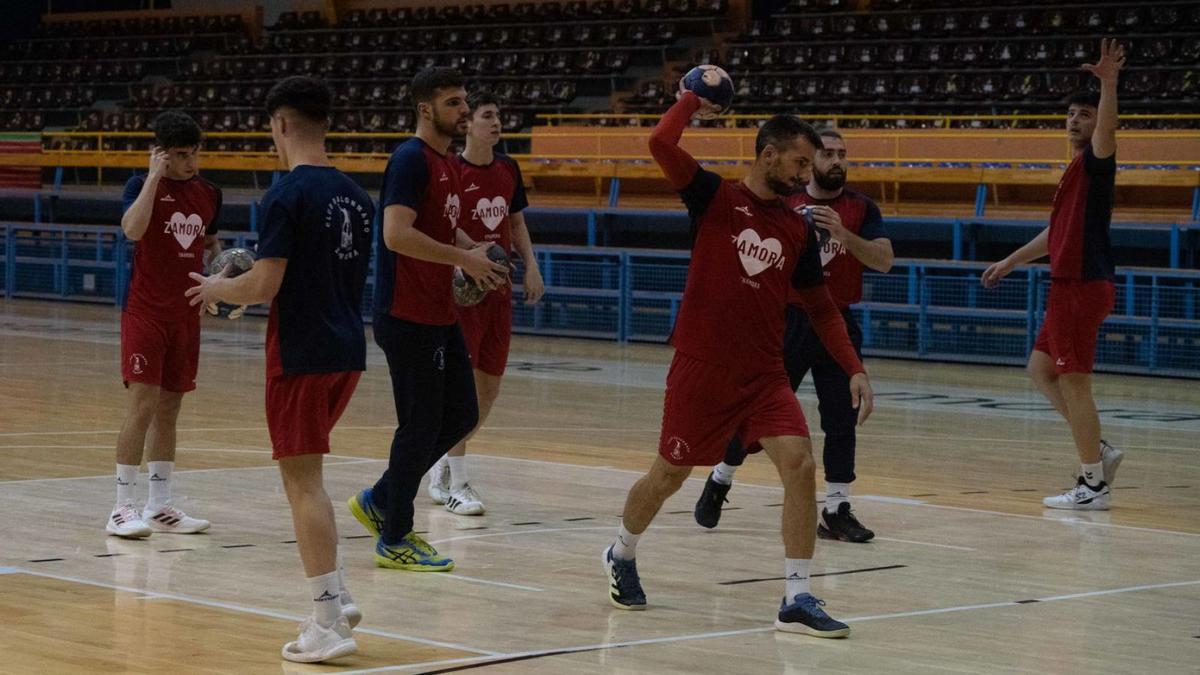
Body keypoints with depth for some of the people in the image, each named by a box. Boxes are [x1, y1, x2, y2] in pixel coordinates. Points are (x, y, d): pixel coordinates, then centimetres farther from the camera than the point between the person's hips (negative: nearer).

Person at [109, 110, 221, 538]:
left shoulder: (209, 194, 8)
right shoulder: (142, 186, -8)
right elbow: (133, 229, -27)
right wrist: (154, 176, -23)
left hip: (186, 316, 6)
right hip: (146, 312, -6)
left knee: (169, 409, 10)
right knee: (143, 405, -11)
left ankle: (160, 507, 17)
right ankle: (123, 508, -8)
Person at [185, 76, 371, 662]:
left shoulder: (287, 196, -14)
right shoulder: (354, 195, 10)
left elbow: (264, 286, -19)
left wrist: (215, 288, 2)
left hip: (302, 354, -8)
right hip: (348, 351, 8)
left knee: (302, 479, -4)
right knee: (306, 472, 21)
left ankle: (329, 623, -7)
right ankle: (337, 596, 15)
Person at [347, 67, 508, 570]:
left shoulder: (445, 163, 15)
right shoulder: (411, 160, -15)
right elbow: (397, 235, -26)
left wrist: (472, 257, 10)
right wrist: (463, 259, -21)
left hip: (438, 316, 10)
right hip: (408, 317, -10)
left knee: (461, 416, 13)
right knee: (421, 426, -3)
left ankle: (379, 502, 23)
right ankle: (394, 540, 9)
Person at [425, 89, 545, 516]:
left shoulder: (508, 169, 10)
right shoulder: (451, 170, -10)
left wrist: (531, 266, 8)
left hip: (499, 288, 7)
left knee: (491, 382, 11)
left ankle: (444, 467, 27)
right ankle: (455, 484, -3)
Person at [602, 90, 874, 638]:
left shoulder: (799, 233, 7)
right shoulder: (714, 197, -5)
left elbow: (821, 309, 13)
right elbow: (661, 143, -20)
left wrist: (854, 370, 4)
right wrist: (693, 99, -5)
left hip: (764, 374, 3)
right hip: (700, 368, -3)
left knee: (800, 464, -16)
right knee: (668, 476, 9)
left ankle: (797, 600, -12)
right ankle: (621, 555, 40)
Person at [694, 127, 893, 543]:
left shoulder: (861, 208, 0)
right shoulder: (783, 204, 2)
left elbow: (885, 261, -13)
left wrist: (843, 235, -27)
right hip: (789, 319, 0)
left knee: (841, 421, -2)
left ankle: (836, 510, 5)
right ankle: (719, 481, 26)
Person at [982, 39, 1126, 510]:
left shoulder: (1095, 162, -8)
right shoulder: (1077, 169, 20)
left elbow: (1106, 130, -32)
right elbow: (1057, 232, 30)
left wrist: (1109, 85, -47)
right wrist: (1010, 262, 35)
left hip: (1083, 287, -10)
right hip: (1069, 285, 10)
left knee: (1073, 382, -7)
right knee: (1041, 369, 16)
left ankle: (1093, 486, -2)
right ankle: (1099, 451, 17)